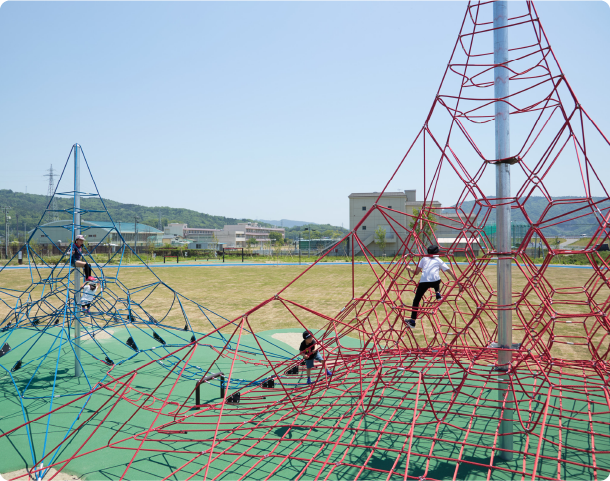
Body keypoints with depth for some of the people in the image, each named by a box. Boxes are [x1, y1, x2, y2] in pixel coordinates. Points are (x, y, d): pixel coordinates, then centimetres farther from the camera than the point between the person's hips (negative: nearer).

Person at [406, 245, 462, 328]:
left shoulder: (424, 259, 26)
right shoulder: (439, 260, 25)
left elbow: (416, 272, 23)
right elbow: (450, 272, 21)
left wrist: (409, 268, 42)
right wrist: (458, 283, 23)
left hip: (423, 281, -1)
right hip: (435, 281, 1)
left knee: (416, 300, 8)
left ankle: (412, 321, 1)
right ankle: (437, 293, 20)